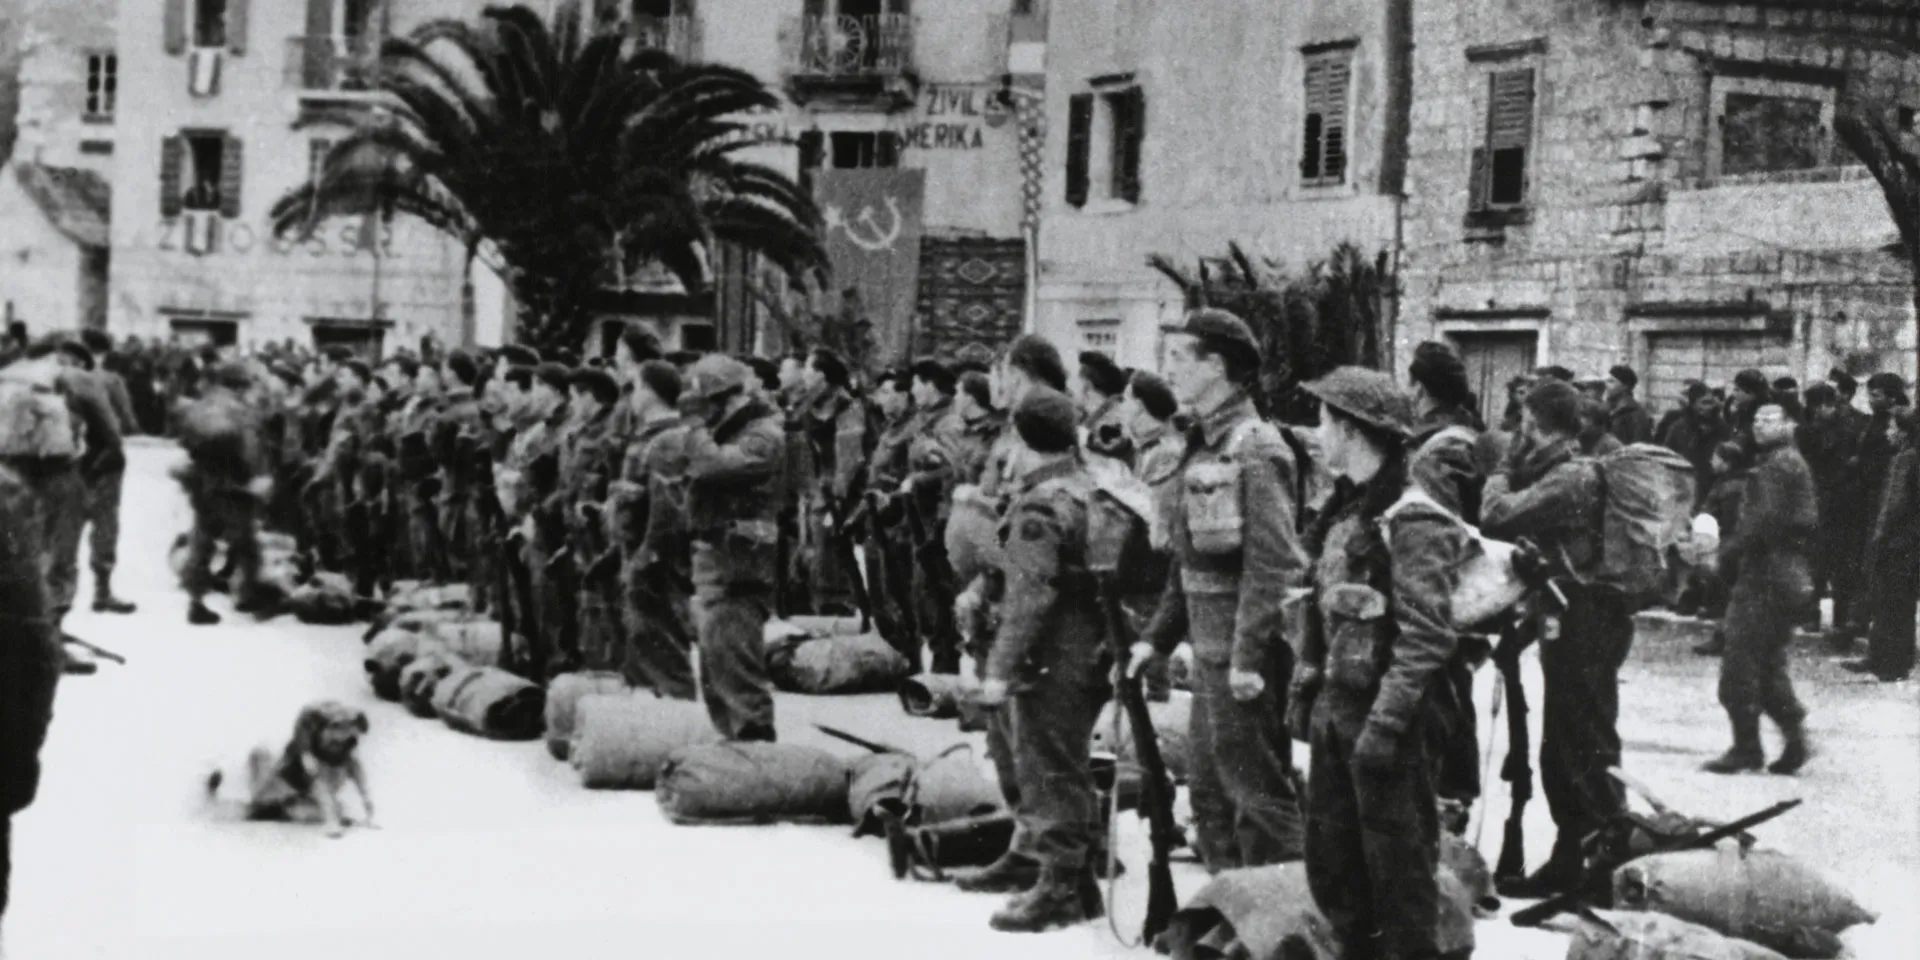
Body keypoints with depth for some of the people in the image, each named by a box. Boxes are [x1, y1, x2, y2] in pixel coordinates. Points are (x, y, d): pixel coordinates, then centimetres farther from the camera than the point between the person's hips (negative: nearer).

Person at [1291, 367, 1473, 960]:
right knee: (1330, 863, 16)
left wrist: (1386, 722, -23)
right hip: (1335, 710, 9)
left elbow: (1425, 639, -20)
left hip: (1389, 716, -9)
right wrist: (1304, 689, 14)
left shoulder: (1412, 521, -16)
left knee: (1399, 867, 0)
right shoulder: (1346, 512, 11)